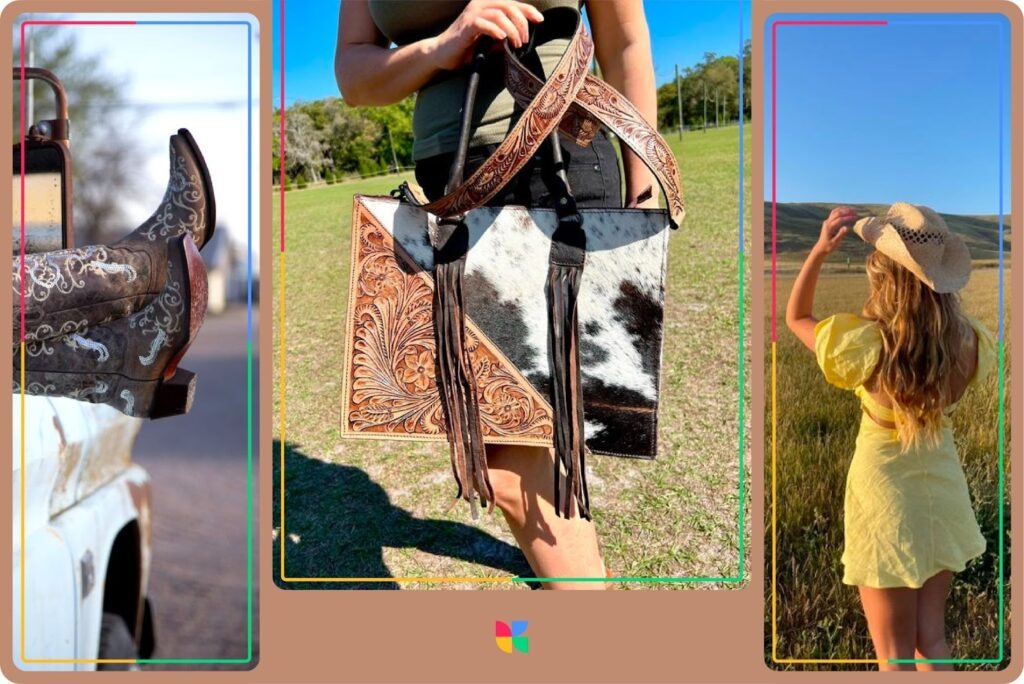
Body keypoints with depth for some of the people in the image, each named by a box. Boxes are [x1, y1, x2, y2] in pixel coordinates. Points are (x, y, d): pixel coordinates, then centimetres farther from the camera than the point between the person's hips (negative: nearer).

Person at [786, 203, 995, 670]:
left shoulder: (864, 344, -25)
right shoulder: (968, 343, -14)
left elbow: (795, 317, -6)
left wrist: (819, 251, -15)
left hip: (886, 495, -4)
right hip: (942, 490, 4)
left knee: (893, 651, 10)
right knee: (932, 639, 19)